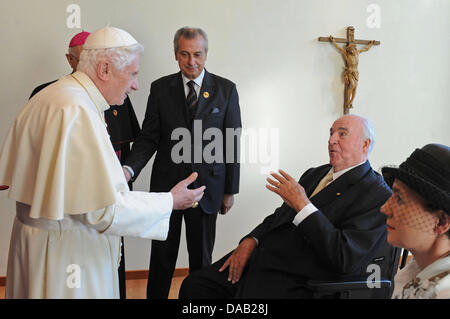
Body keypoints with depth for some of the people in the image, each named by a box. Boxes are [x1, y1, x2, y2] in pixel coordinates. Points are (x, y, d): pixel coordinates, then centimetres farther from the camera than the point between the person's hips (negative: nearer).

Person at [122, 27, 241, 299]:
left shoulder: (226, 89, 1)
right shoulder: (160, 88, 2)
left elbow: (232, 142, 2)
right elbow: (149, 137, 1)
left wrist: (230, 190, 1)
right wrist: (130, 169, -18)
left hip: (206, 186, 0)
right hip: (166, 185, 0)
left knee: (201, 257, 12)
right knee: (162, 256, 9)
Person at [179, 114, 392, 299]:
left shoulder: (378, 195, -9)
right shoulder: (314, 174, 18)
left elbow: (346, 260, -20)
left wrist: (303, 206, -21)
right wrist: (250, 241, 1)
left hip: (296, 282, -8)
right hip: (260, 258, 8)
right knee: (193, 285, -4)